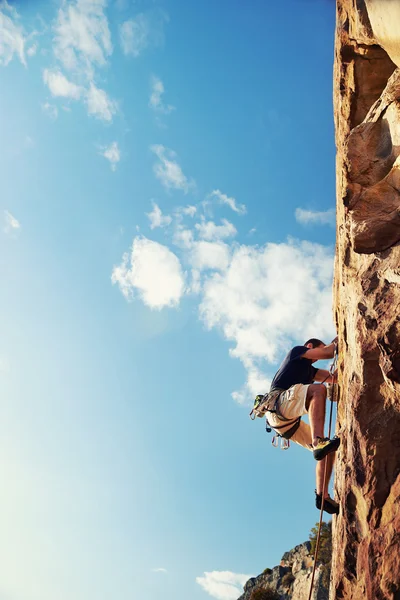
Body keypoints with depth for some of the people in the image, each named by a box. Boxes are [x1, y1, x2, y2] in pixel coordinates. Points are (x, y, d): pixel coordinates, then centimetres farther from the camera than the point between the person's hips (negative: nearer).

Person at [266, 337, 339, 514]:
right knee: (318, 390, -31)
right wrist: (337, 341, 19)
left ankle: (322, 495, -8)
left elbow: (334, 378, 26)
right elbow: (328, 352, 4)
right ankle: (318, 442, -48)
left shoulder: (309, 371, 35)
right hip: (277, 402, -9)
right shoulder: (297, 351, 14)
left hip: (289, 422, 9)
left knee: (329, 449, 2)